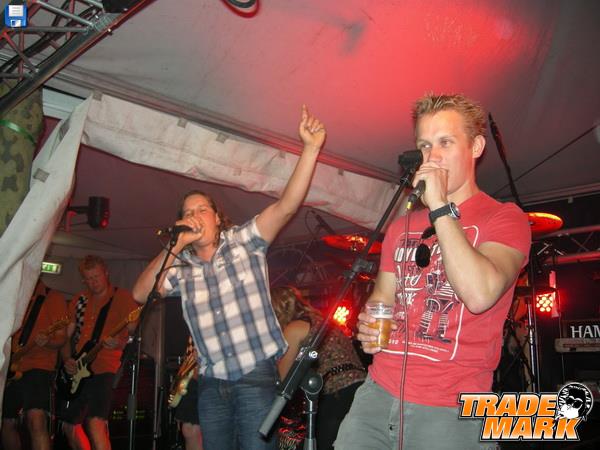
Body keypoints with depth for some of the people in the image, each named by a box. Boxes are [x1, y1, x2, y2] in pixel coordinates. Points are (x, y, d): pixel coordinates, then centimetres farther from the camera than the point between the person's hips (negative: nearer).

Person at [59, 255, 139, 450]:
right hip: (77, 371, 7)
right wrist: (67, 360, -2)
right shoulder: (79, 300, 15)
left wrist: (119, 343, -26)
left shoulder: (123, 297, -1)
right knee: (69, 425, 14)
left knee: (95, 423, -23)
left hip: (104, 369, -7)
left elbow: (135, 333, -6)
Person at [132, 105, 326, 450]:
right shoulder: (180, 267, 10)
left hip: (256, 374, -4)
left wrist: (311, 148, -23)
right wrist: (176, 245, -7)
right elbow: (141, 294, -4)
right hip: (212, 383, 4)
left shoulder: (244, 242, 1)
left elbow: (286, 206, -11)